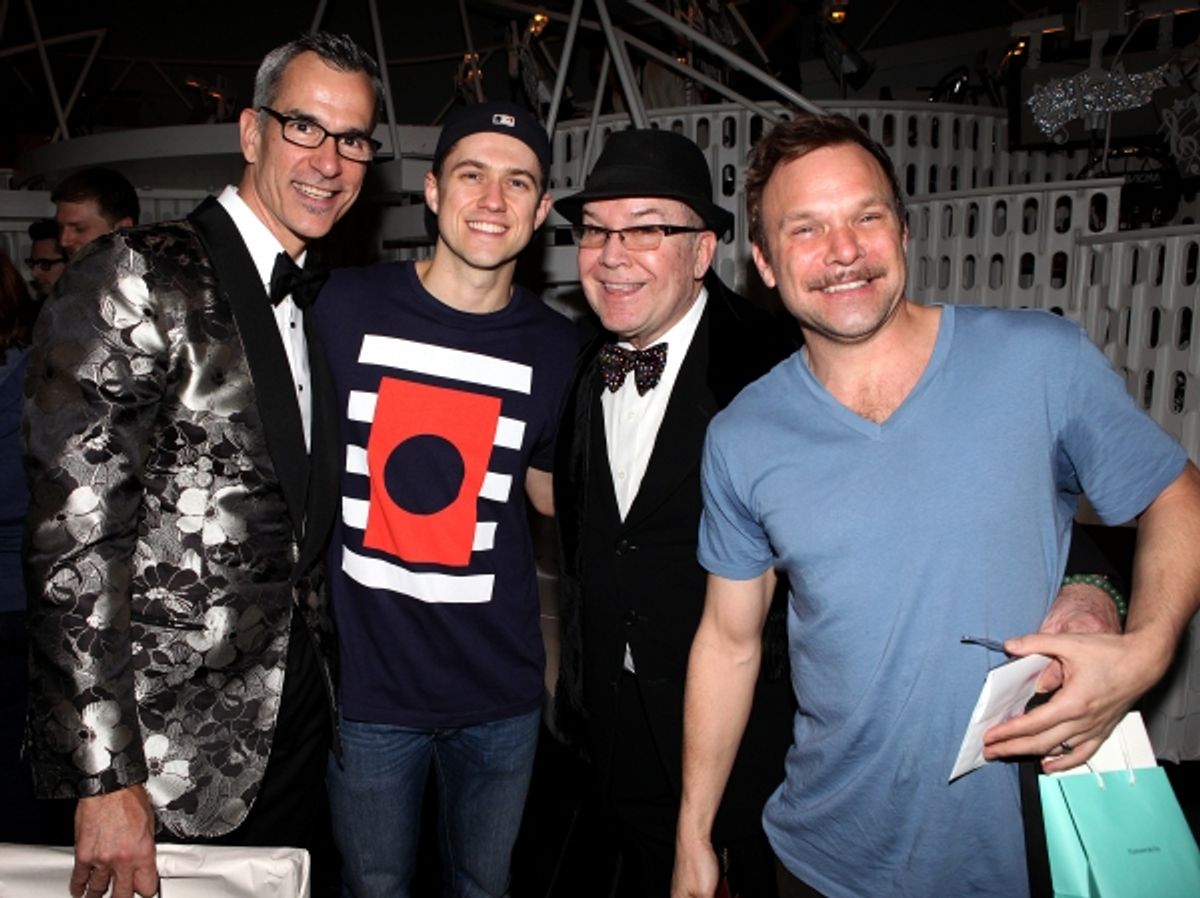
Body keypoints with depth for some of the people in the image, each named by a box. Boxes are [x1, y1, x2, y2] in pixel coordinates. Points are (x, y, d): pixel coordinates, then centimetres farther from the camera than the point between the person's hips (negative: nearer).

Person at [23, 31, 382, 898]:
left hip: (295, 721, 7)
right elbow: (74, 543, -19)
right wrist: (108, 780, -19)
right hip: (168, 755, -7)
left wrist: (322, 681, 11)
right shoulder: (135, 281, -15)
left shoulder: (317, 305, 9)